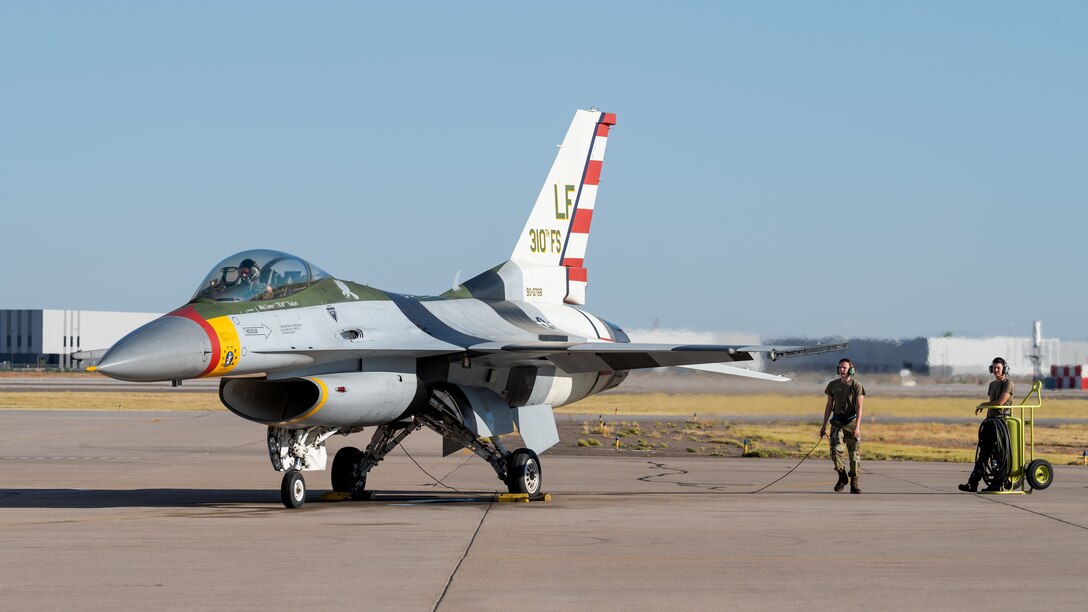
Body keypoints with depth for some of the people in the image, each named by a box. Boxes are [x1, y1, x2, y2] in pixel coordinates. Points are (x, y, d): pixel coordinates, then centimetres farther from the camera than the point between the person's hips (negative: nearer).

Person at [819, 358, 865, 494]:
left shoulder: (857, 386, -4)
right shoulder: (833, 385, 7)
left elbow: (859, 408, -9)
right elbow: (829, 406, 13)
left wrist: (857, 426, -20)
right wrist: (824, 425, 9)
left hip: (852, 421, -2)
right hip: (837, 422, 2)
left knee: (855, 453, 0)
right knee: (836, 450, -15)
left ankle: (854, 484, 9)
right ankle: (842, 477, 6)